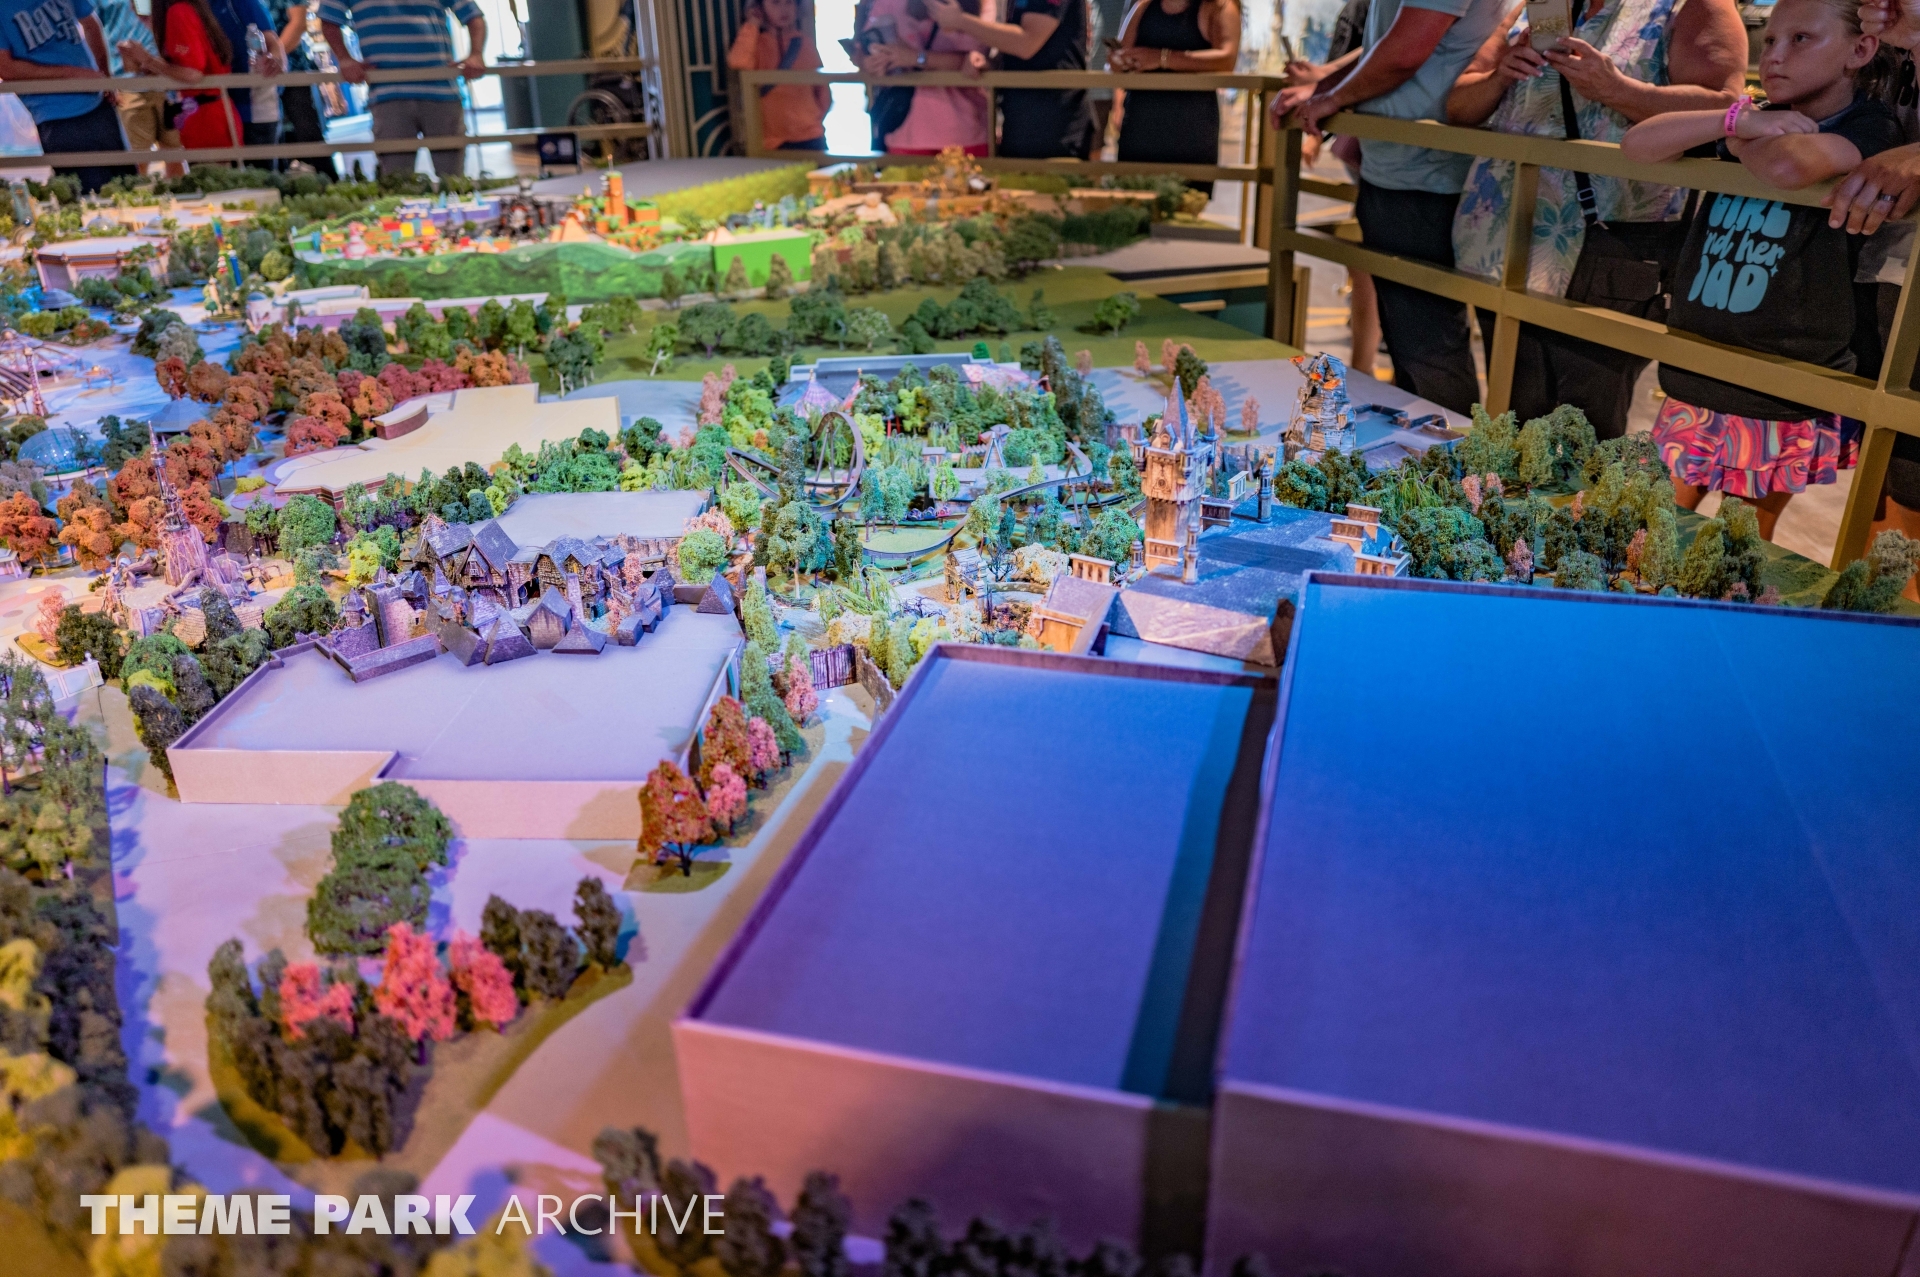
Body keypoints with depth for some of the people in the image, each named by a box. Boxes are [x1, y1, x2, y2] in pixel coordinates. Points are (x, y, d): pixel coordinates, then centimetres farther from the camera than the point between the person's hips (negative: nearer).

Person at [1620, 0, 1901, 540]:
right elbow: (1636, 144, -1)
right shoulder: (1759, 120, 11)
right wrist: (1738, 121, -13)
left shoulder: (1870, 127, -7)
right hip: (1691, 389, 5)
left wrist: (1735, 143, -8)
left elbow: (1788, 167, -30)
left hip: (1781, 410, -4)